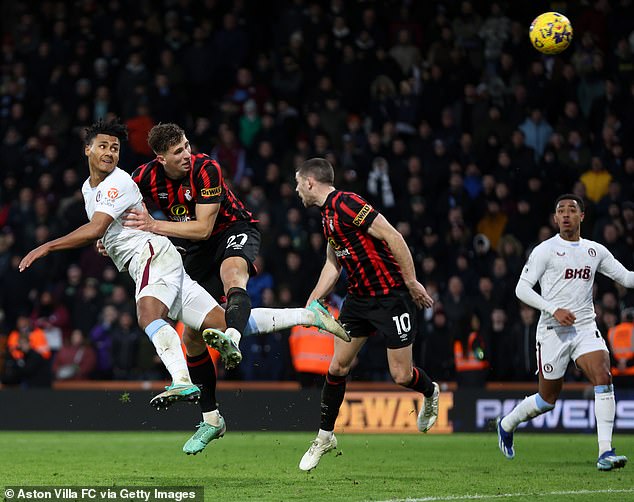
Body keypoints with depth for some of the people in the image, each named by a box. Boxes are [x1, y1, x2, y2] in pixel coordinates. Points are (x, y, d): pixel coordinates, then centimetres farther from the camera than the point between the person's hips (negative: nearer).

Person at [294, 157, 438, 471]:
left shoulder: (347, 204, -20)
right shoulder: (327, 214, 10)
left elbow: (393, 237, -22)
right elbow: (333, 263, 19)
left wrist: (412, 283, -20)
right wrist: (311, 304, 13)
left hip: (392, 296, -8)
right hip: (359, 298, 8)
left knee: (401, 375, -4)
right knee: (338, 366, 3)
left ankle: (430, 393, 29)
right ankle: (325, 437, 14)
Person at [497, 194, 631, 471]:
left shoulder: (596, 251, 11)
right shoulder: (545, 250, -3)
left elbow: (627, 278, 14)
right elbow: (521, 288, -7)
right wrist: (554, 310, -18)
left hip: (586, 328, 3)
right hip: (553, 331, -3)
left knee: (604, 378, -20)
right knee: (547, 399, 4)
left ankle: (605, 452, -22)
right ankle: (507, 424, 34)